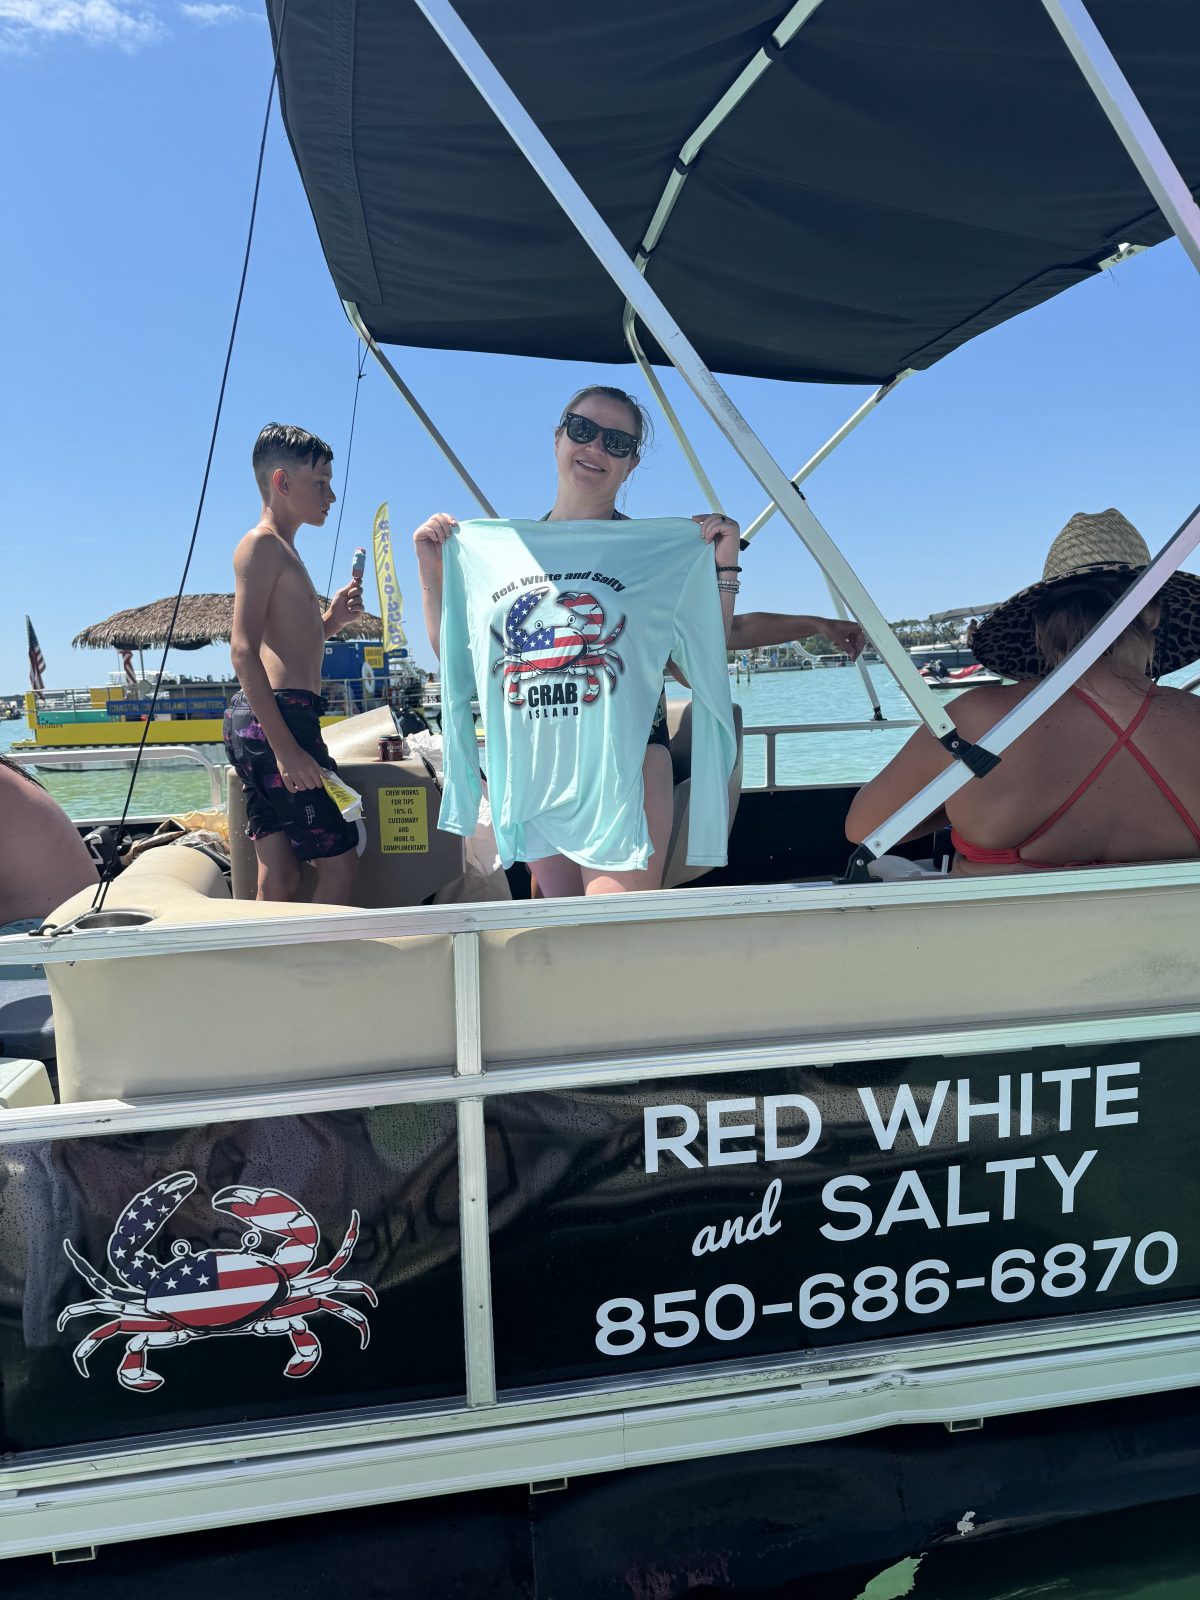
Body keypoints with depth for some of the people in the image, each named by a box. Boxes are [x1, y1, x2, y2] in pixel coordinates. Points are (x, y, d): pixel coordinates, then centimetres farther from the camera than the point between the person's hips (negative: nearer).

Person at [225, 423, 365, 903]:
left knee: (280, 881, 8)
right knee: (338, 862, -6)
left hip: (271, 721, 10)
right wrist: (285, 747, -24)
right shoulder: (262, 544, -6)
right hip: (274, 718, -10)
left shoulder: (282, 550, 24)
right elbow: (244, 651, -17)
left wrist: (330, 620, 10)